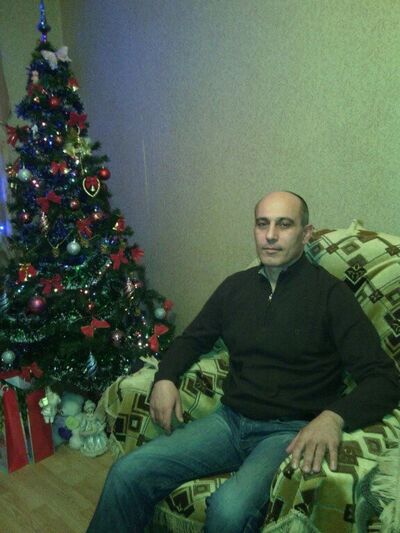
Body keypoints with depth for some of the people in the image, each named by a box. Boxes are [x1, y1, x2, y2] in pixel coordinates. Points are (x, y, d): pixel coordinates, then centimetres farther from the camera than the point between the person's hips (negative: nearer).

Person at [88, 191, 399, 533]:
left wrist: (333, 416, -29)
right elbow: (193, 338, 23)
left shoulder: (330, 294, -5)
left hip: (290, 431, -4)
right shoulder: (236, 286, 11)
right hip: (231, 420, 5)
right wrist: (165, 378, 2)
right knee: (127, 474, -13)